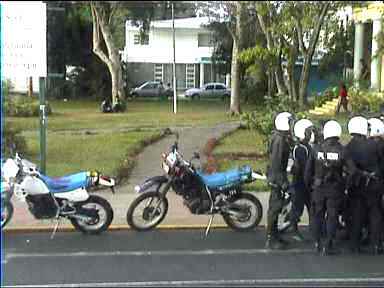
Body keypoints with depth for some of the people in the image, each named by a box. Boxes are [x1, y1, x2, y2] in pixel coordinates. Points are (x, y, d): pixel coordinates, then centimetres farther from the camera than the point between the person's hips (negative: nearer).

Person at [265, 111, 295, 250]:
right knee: (275, 206, -6)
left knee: (276, 206, 17)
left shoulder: (283, 138, 11)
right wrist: (282, 181, -24)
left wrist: (284, 178, 22)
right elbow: (276, 162, -24)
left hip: (277, 177, 10)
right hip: (276, 177, -10)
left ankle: (274, 235, 27)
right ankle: (270, 239, 0)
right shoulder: (279, 140, -20)